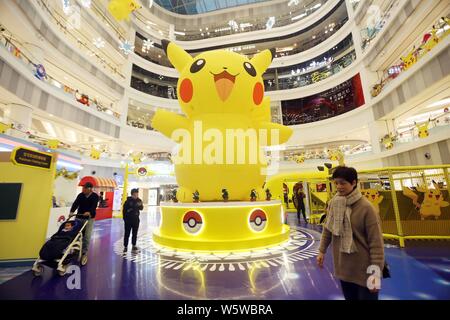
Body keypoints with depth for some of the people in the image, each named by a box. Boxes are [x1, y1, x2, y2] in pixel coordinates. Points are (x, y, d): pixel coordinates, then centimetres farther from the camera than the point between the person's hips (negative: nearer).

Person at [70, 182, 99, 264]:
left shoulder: (95, 196, -5)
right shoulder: (80, 195, 3)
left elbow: (94, 206, -17)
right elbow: (75, 203, -7)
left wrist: (89, 212, -35)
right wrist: (72, 211, -25)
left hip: (89, 218, -2)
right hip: (79, 217, 3)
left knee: (87, 236, -3)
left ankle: (84, 253, 7)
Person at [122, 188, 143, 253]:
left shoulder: (139, 200, -1)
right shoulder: (128, 201, -10)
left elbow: (141, 208, -3)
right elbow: (124, 209, -5)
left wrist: (140, 205, -25)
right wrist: (125, 218, -5)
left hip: (136, 219, 3)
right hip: (128, 219, -3)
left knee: (135, 234, 12)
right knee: (127, 234, 6)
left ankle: (134, 246, 25)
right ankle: (125, 247, 18)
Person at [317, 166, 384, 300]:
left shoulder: (365, 207, -18)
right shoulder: (333, 204, -3)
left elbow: (376, 242, -16)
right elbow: (328, 229, 8)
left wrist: (376, 271, -16)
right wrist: (322, 251, 10)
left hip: (363, 270, -4)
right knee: (349, 297, 21)